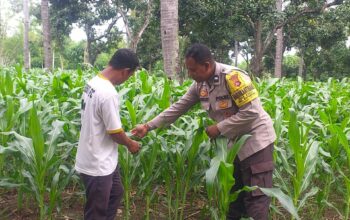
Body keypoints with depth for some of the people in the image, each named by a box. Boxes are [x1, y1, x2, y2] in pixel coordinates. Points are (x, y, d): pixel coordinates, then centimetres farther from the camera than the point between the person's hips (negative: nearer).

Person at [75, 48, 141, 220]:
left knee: (115, 193, 27)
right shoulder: (108, 93, -29)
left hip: (102, 160, 9)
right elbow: (115, 133, -21)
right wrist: (131, 144, -1)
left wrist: (125, 136, 12)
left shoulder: (93, 82, 1)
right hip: (97, 165, -9)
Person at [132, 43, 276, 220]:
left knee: (255, 199, -3)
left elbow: (251, 112, -27)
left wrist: (218, 128, -21)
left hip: (256, 140, -8)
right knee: (232, 193, 19)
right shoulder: (200, 85, -1)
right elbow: (178, 108, 4)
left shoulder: (232, 77, -25)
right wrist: (148, 126, 0)